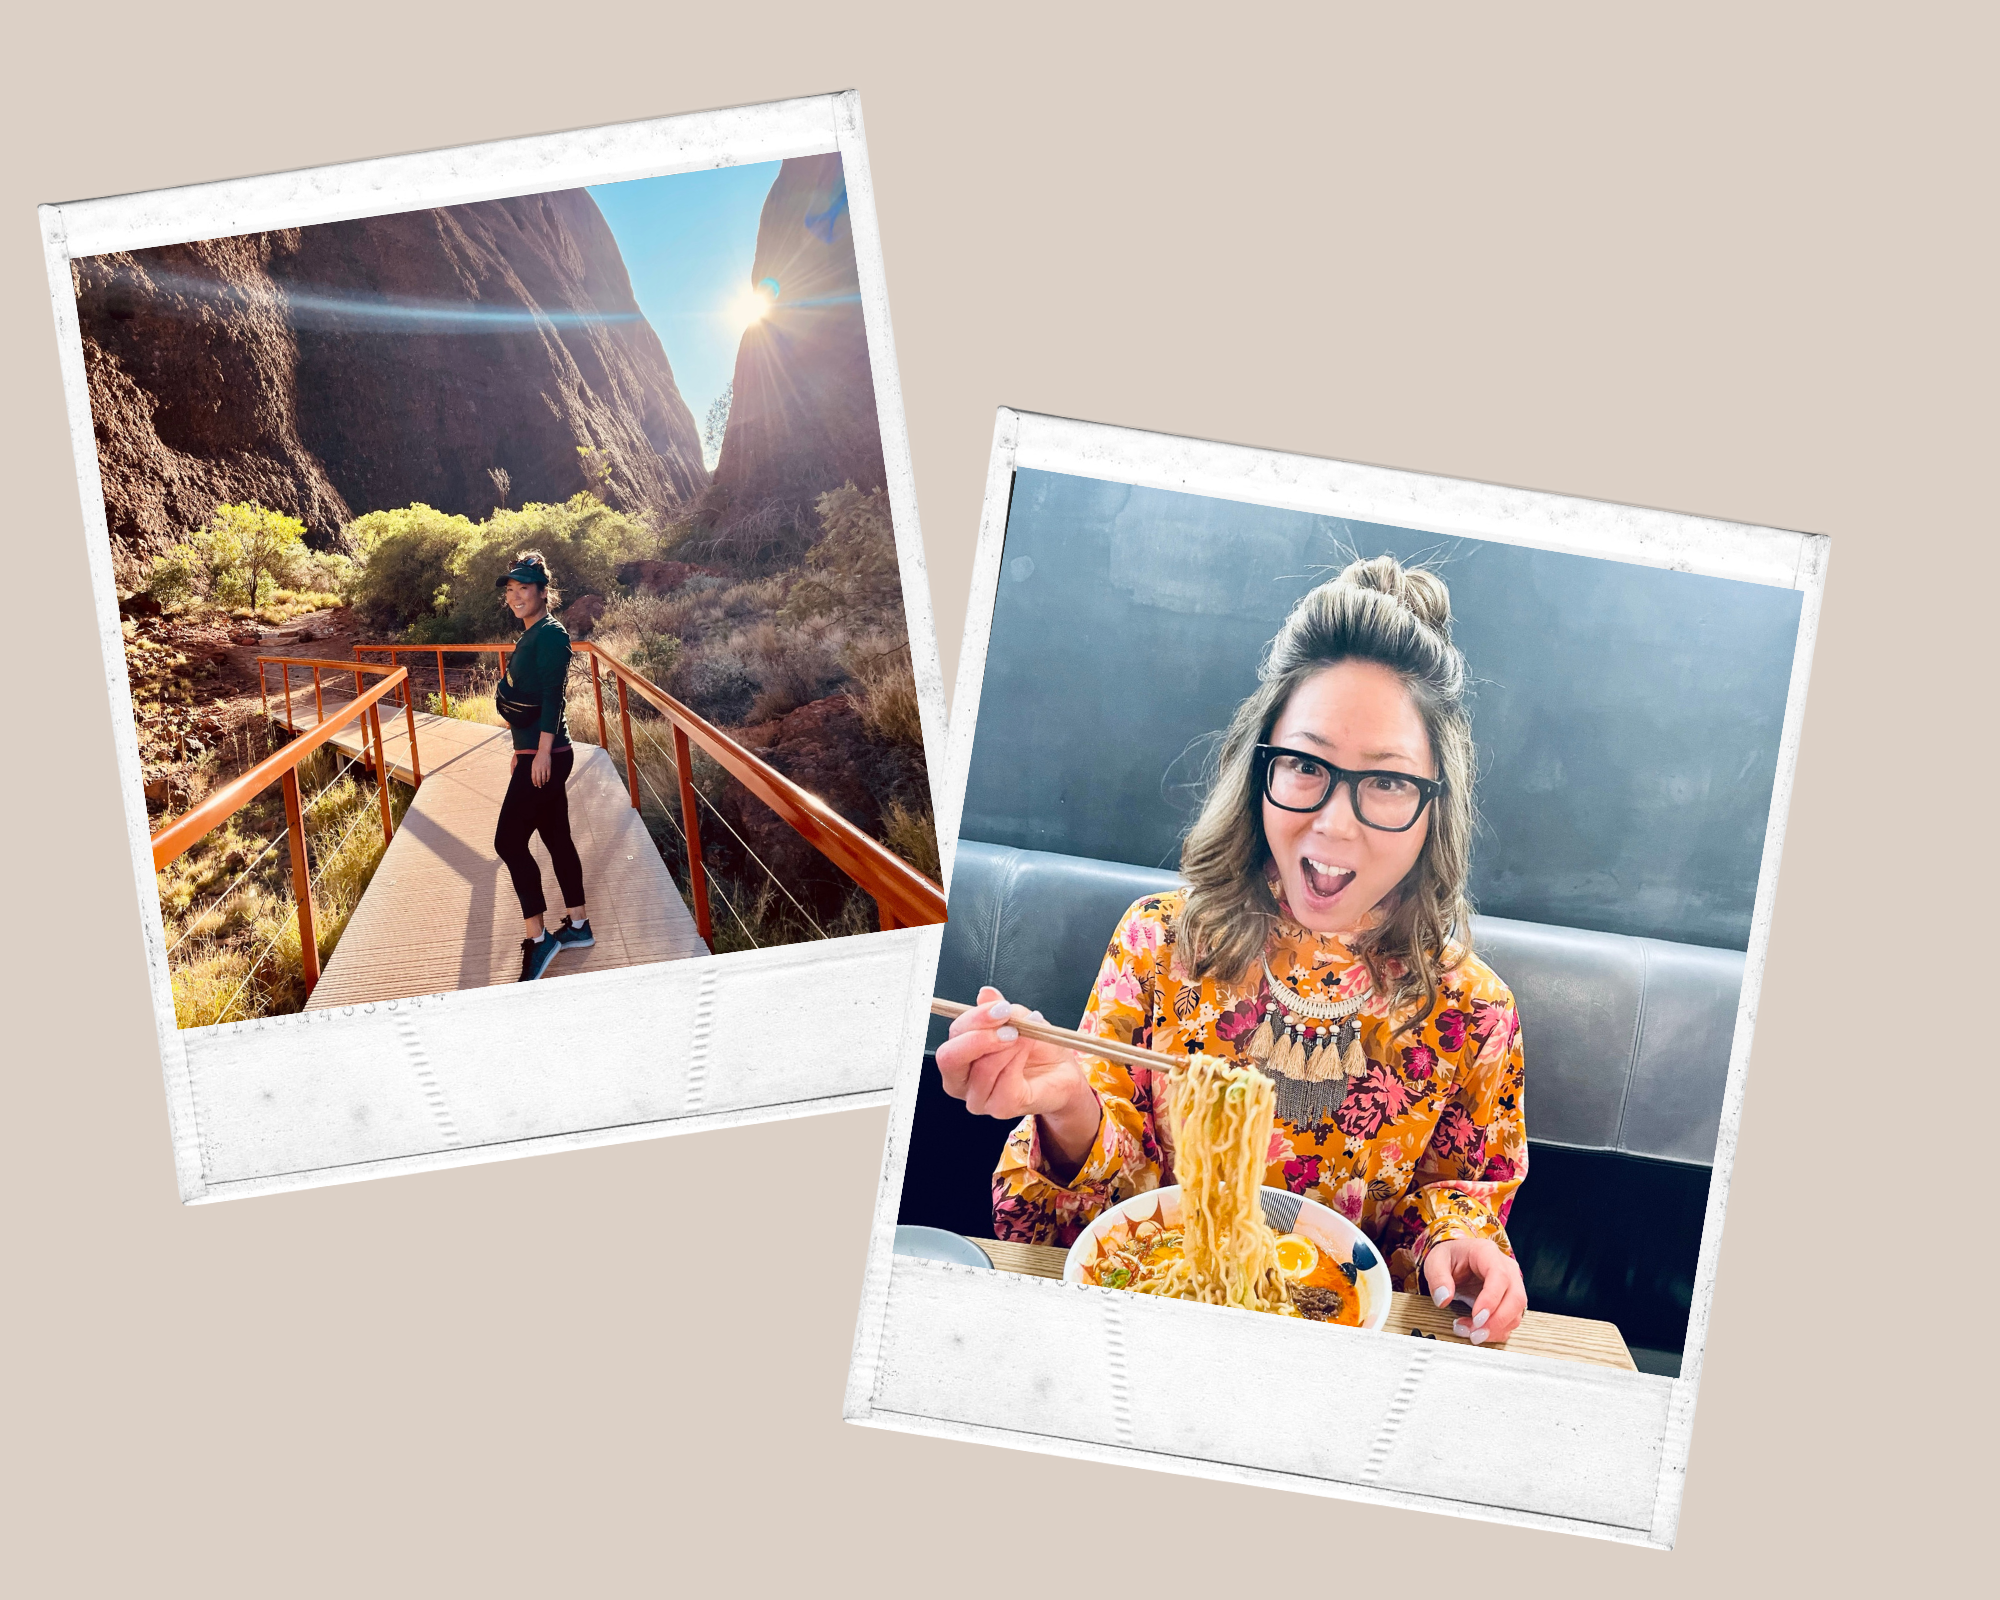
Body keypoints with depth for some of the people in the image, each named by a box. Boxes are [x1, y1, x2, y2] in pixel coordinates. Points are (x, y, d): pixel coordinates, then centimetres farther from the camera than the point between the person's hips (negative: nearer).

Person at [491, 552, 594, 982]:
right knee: (556, 837, 14)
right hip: (533, 753, 10)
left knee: (509, 840, -9)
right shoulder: (530, 636, 16)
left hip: (545, 755, -10)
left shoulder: (550, 634, -13)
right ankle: (577, 926, 22)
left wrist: (542, 751, -24)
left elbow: (553, 696, -20)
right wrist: (521, 750, 24)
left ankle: (537, 937, -5)